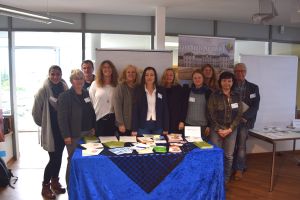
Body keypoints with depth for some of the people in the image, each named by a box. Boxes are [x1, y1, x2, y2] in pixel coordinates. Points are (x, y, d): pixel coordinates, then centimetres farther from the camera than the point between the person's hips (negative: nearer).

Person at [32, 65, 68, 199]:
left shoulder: (64, 88, 0)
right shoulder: (44, 89, -13)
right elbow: (36, 110, -9)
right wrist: (43, 123, 2)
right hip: (51, 128, -5)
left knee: (59, 156, 14)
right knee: (53, 158, -2)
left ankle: (55, 182, 32)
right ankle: (45, 186, 16)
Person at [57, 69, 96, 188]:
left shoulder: (87, 94, 11)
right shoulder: (65, 96, -7)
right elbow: (62, 117, -12)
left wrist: (93, 128, 9)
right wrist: (66, 135, -16)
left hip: (87, 133, 5)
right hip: (74, 134, -5)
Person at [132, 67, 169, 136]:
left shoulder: (161, 91, 4)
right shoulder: (138, 90, 0)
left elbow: (165, 110, 4)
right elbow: (135, 110, -2)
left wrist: (166, 129, 0)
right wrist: (134, 129, -7)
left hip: (158, 125, 2)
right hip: (143, 125, -1)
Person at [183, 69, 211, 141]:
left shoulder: (208, 92, -2)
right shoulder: (189, 91, 5)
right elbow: (184, 107, 8)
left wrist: (209, 125, -5)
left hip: (203, 125, -2)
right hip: (189, 124, 2)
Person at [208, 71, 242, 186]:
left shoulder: (236, 97, 6)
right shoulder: (214, 96, -2)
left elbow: (239, 115, 3)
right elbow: (211, 115, -5)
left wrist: (230, 129, -7)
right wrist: (219, 129, -10)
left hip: (231, 130, 3)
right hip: (216, 130, -2)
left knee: (229, 156, 7)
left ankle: (225, 181, 22)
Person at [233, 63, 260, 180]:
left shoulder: (253, 88, 4)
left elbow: (255, 106, -2)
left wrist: (243, 116, -14)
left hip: (245, 121, 0)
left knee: (241, 145, 0)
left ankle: (239, 169, 13)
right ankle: (233, 167, 18)